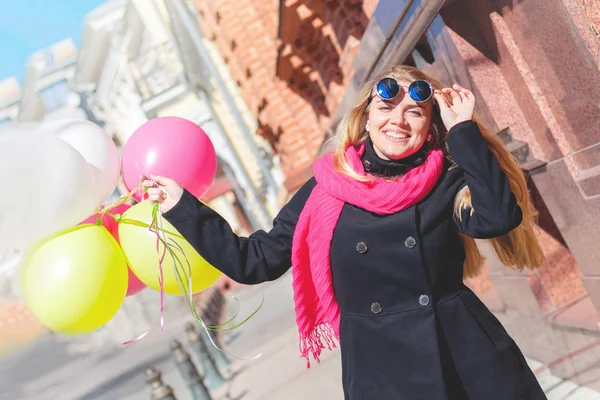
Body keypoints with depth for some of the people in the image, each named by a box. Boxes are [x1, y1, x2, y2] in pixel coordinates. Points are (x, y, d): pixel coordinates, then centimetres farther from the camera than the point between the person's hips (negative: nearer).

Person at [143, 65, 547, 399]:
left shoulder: (446, 182, 1)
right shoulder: (326, 190, 1)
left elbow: (498, 217, -19)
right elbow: (255, 261, 4)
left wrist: (464, 129, -13)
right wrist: (181, 205, 3)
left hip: (472, 360, 0)